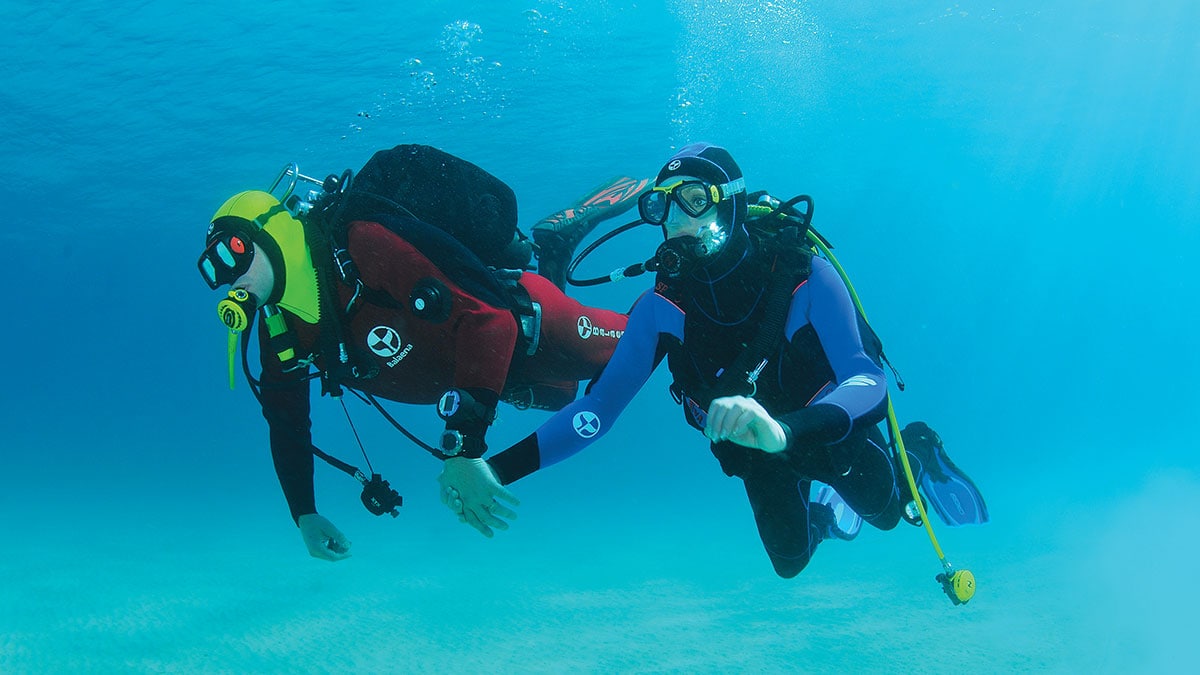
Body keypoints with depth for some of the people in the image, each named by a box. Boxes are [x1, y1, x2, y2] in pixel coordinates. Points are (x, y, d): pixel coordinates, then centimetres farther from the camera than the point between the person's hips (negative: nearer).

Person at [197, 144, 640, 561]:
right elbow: (286, 421, 4)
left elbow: (488, 317, -43)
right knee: (562, 398, 31)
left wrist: (465, 448, -45)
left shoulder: (365, 244, -37)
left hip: (526, 325, -7)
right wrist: (304, 515, 1)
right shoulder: (278, 331, -11)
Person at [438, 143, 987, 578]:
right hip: (756, 449, 3)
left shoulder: (805, 279, -34)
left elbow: (868, 382, -44)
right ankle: (822, 503, 52)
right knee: (791, 561, 16)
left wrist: (784, 431, -66)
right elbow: (599, 408, -29)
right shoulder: (663, 306, -27)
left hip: (830, 430, -2)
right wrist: (494, 467, -43)